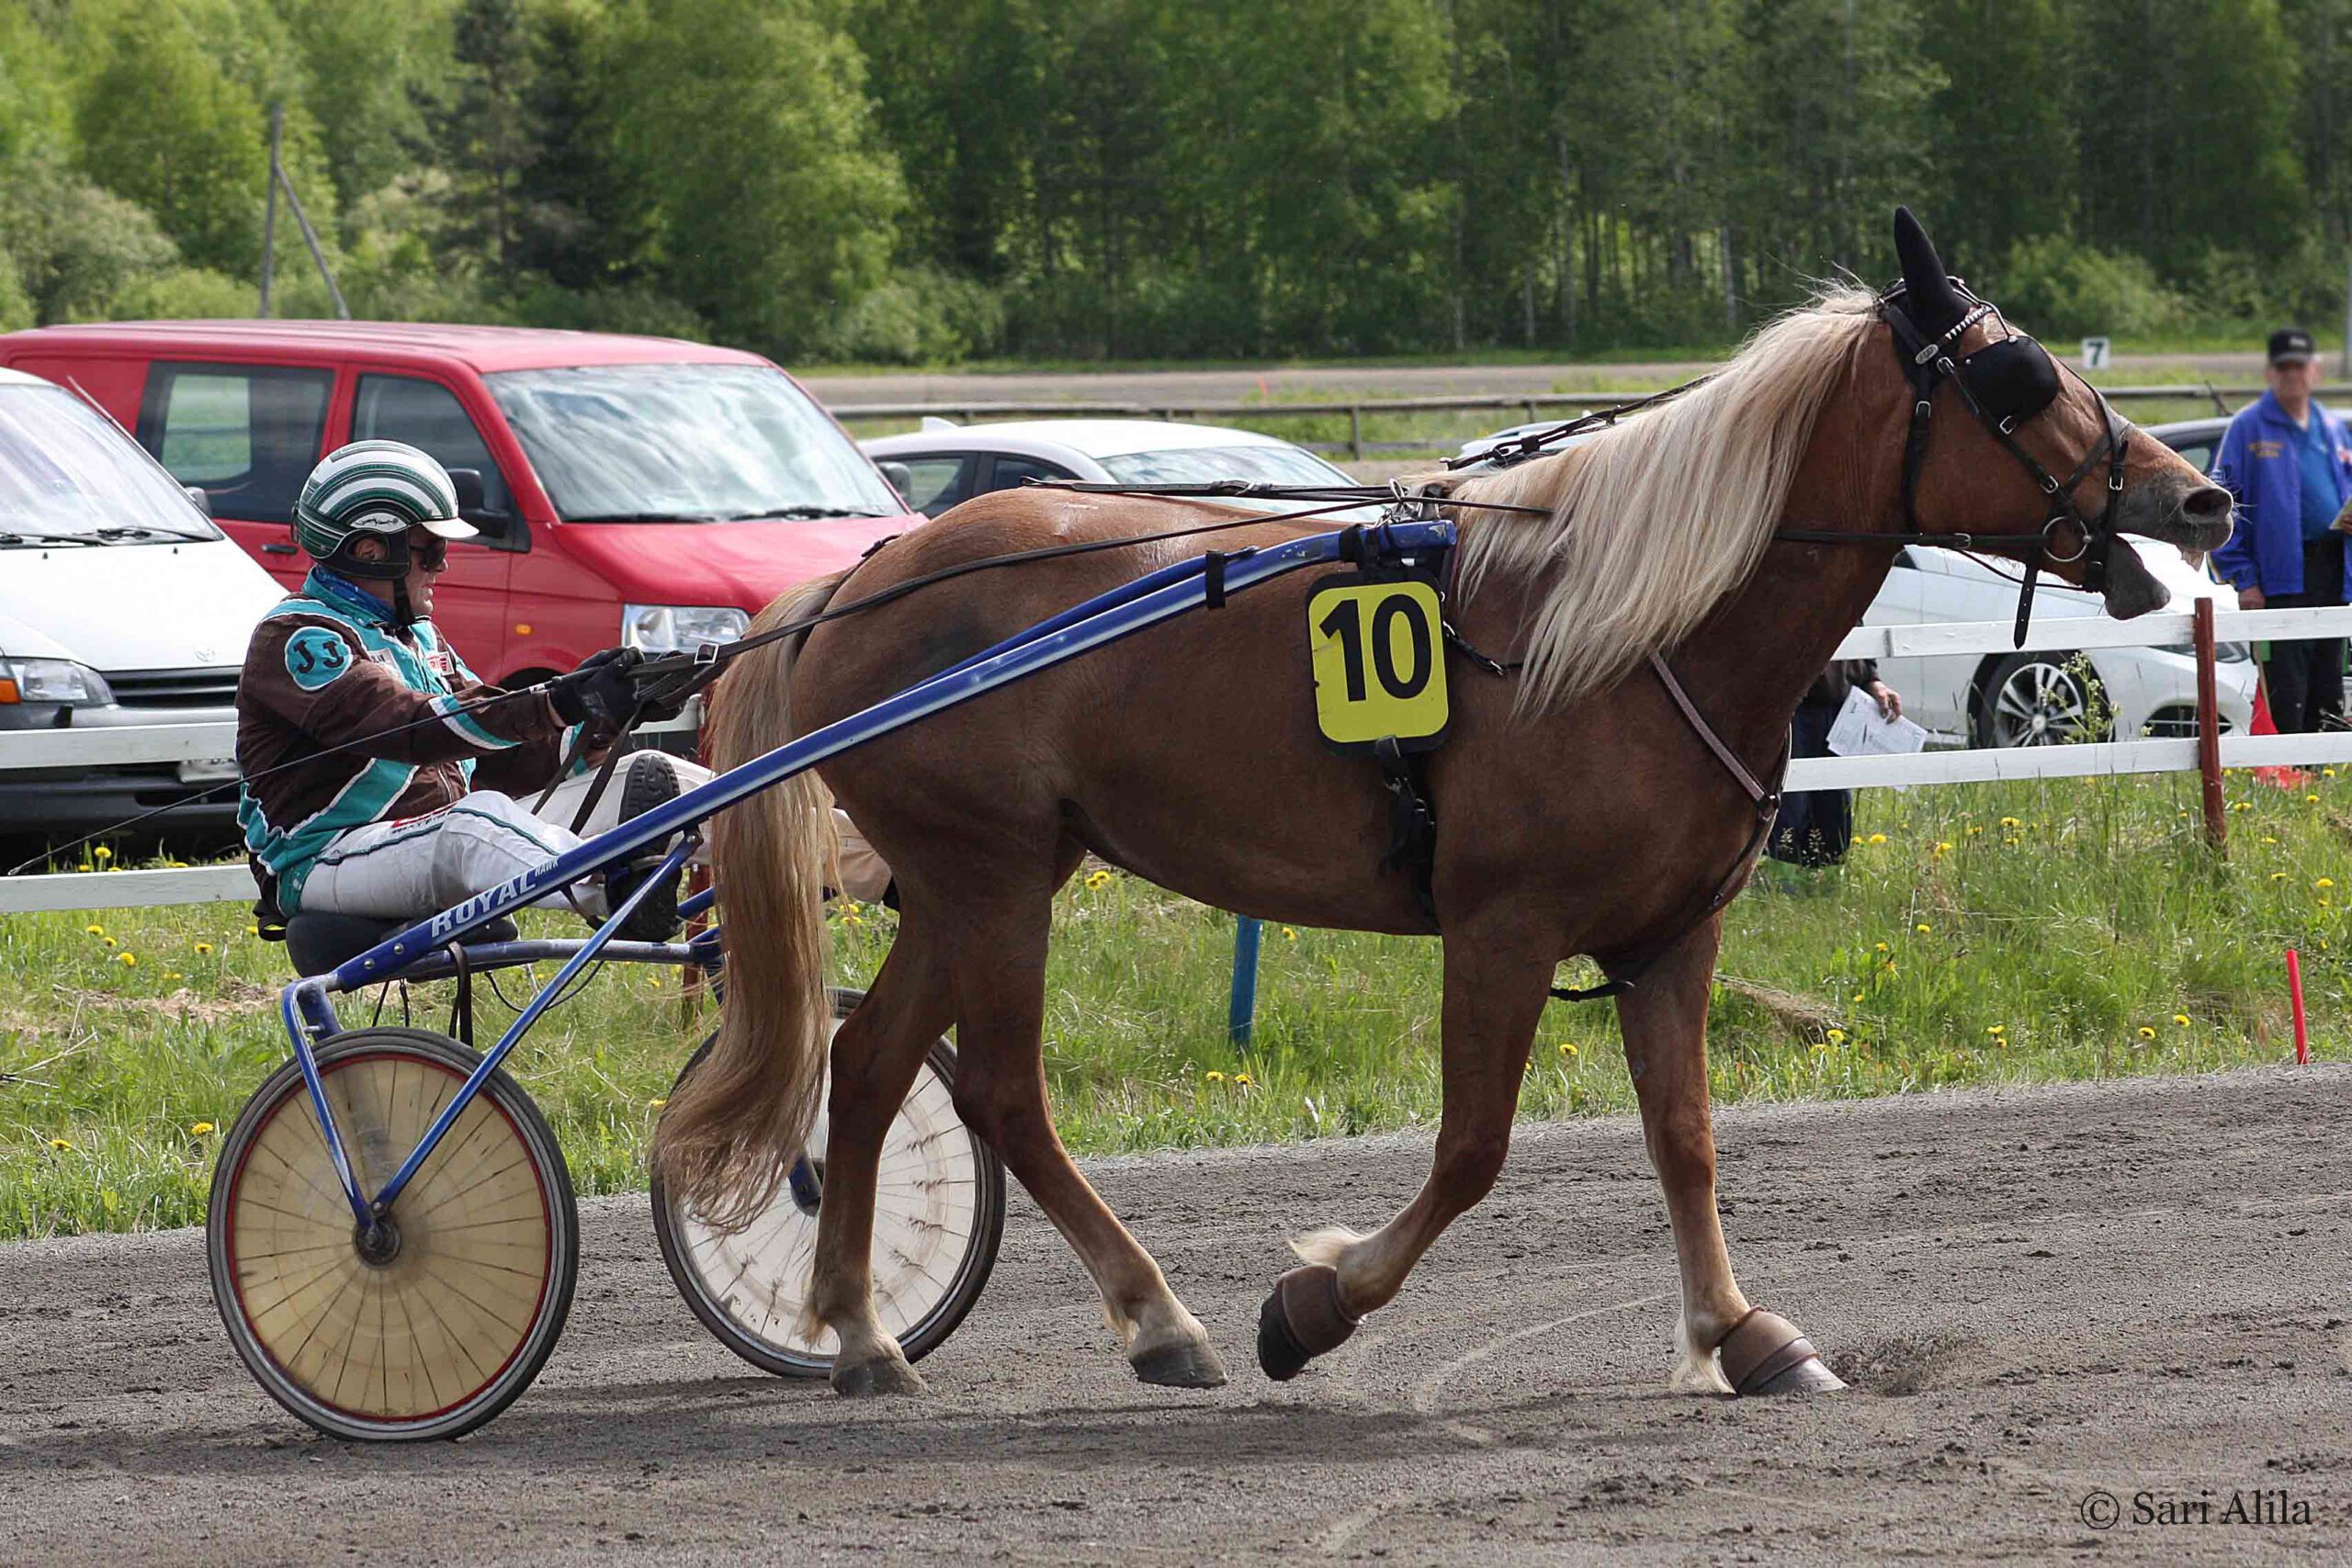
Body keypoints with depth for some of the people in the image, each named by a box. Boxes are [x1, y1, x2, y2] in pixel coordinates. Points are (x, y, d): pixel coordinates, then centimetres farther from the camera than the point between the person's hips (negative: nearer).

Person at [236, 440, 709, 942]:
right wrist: (557, 707, -35)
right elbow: (406, 727, -26)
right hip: (328, 860, -10)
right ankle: (616, 895, -65)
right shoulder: (295, 637, -9)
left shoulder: (419, 637, 23)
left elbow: (501, 759, 16)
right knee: (479, 821, -42)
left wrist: (595, 733, -4)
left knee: (644, 777, 0)